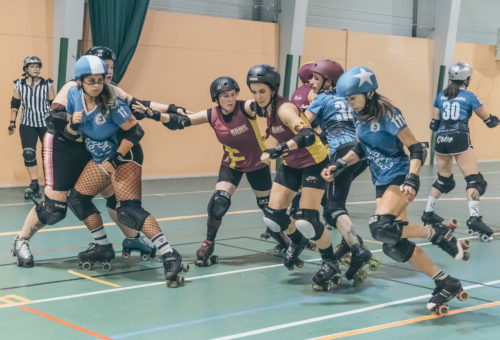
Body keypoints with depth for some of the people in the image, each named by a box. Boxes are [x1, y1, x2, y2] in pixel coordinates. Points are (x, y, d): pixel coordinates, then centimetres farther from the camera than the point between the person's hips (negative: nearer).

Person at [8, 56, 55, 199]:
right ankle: (34, 185, -3)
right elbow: (14, 105, 7)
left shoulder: (47, 84, -2)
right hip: (27, 124, 1)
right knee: (28, 154, -9)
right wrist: (12, 123, 5)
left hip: (46, 123, 0)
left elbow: (53, 104, 4)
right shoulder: (19, 85, 1)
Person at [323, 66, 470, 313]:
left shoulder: (388, 115, -17)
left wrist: (412, 179, -29)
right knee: (393, 246, 0)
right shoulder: (359, 116, 5)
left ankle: (437, 233, -7)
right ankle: (446, 284, 11)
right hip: (382, 182, 8)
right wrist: (339, 165, 6)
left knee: (380, 227, -28)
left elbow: (417, 149, -16)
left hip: (399, 178, -8)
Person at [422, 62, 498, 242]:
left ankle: (428, 213, 27)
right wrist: (495, 119, 29)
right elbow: (489, 120, 7)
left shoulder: (441, 96, 12)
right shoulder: (469, 96, 1)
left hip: (441, 140, 6)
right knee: (474, 180, -7)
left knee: (443, 180, 22)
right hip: (459, 140, -6)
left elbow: (434, 124, 13)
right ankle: (474, 219, -23)